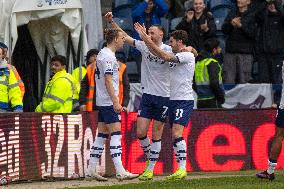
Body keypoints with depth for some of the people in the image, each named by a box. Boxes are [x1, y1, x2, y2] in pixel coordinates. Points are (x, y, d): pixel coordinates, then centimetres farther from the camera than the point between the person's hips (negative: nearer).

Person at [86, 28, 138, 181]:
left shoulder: (102, 54, 17)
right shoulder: (108, 57, -14)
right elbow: (108, 81, -20)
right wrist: (116, 102, -22)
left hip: (103, 102, 10)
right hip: (109, 102, -10)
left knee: (102, 135, 10)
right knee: (116, 134, -12)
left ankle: (91, 171, 11)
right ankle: (120, 172, -17)